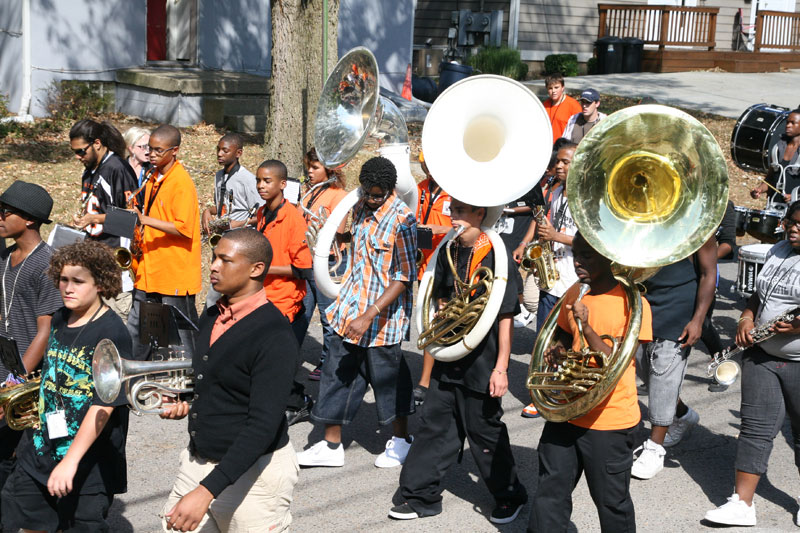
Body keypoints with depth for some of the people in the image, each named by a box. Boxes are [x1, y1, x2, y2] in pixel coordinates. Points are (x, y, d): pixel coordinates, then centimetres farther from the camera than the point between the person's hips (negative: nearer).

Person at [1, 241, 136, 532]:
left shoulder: (112, 332, -18)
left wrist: (70, 460, -28)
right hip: (40, 451, 7)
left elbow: (104, 405, -24)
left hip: (88, 463, -7)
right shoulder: (59, 320, 4)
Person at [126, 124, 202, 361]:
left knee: (181, 336, -1)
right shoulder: (154, 178, 12)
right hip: (150, 270, 8)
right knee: (135, 331, 12)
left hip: (175, 271, -8)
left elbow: (183, 228, -20)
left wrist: (145, 220, -23)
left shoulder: (181, 182, -14)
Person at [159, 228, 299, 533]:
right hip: (198, 461, 7)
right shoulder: (211, 318, 6)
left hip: (252, 473, -7)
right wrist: (186, 405, -1)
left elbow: (263, 425, -26)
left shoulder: (275, 338, -20)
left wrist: (206, 491, -31)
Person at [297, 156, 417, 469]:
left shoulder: (402, 220, -18)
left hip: (382, 315, -7)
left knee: (387, 376, 7)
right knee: (338, 373, 8)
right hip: (350, 308, 7)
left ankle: (401, 441, 27)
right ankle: (331, 446, 18)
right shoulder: (361, 208, 5)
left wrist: (369, 315, -24)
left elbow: (404, 277, -20)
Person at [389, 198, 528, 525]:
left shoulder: (496, 256, -15)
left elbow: (506, 315, -16)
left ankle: (509, 495, 25)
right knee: (435, 424, 10)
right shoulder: (448, 251, 6)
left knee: (484, 430, 6)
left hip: (482, 363, -6)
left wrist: (501, 367, -17)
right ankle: (420, 494, 20)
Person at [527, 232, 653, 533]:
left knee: (612, 502, 10)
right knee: (550, 492, 10)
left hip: (611, 420, -5)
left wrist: (586, 326, -27)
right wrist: (556, 352, -3)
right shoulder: (573, 297, 5)